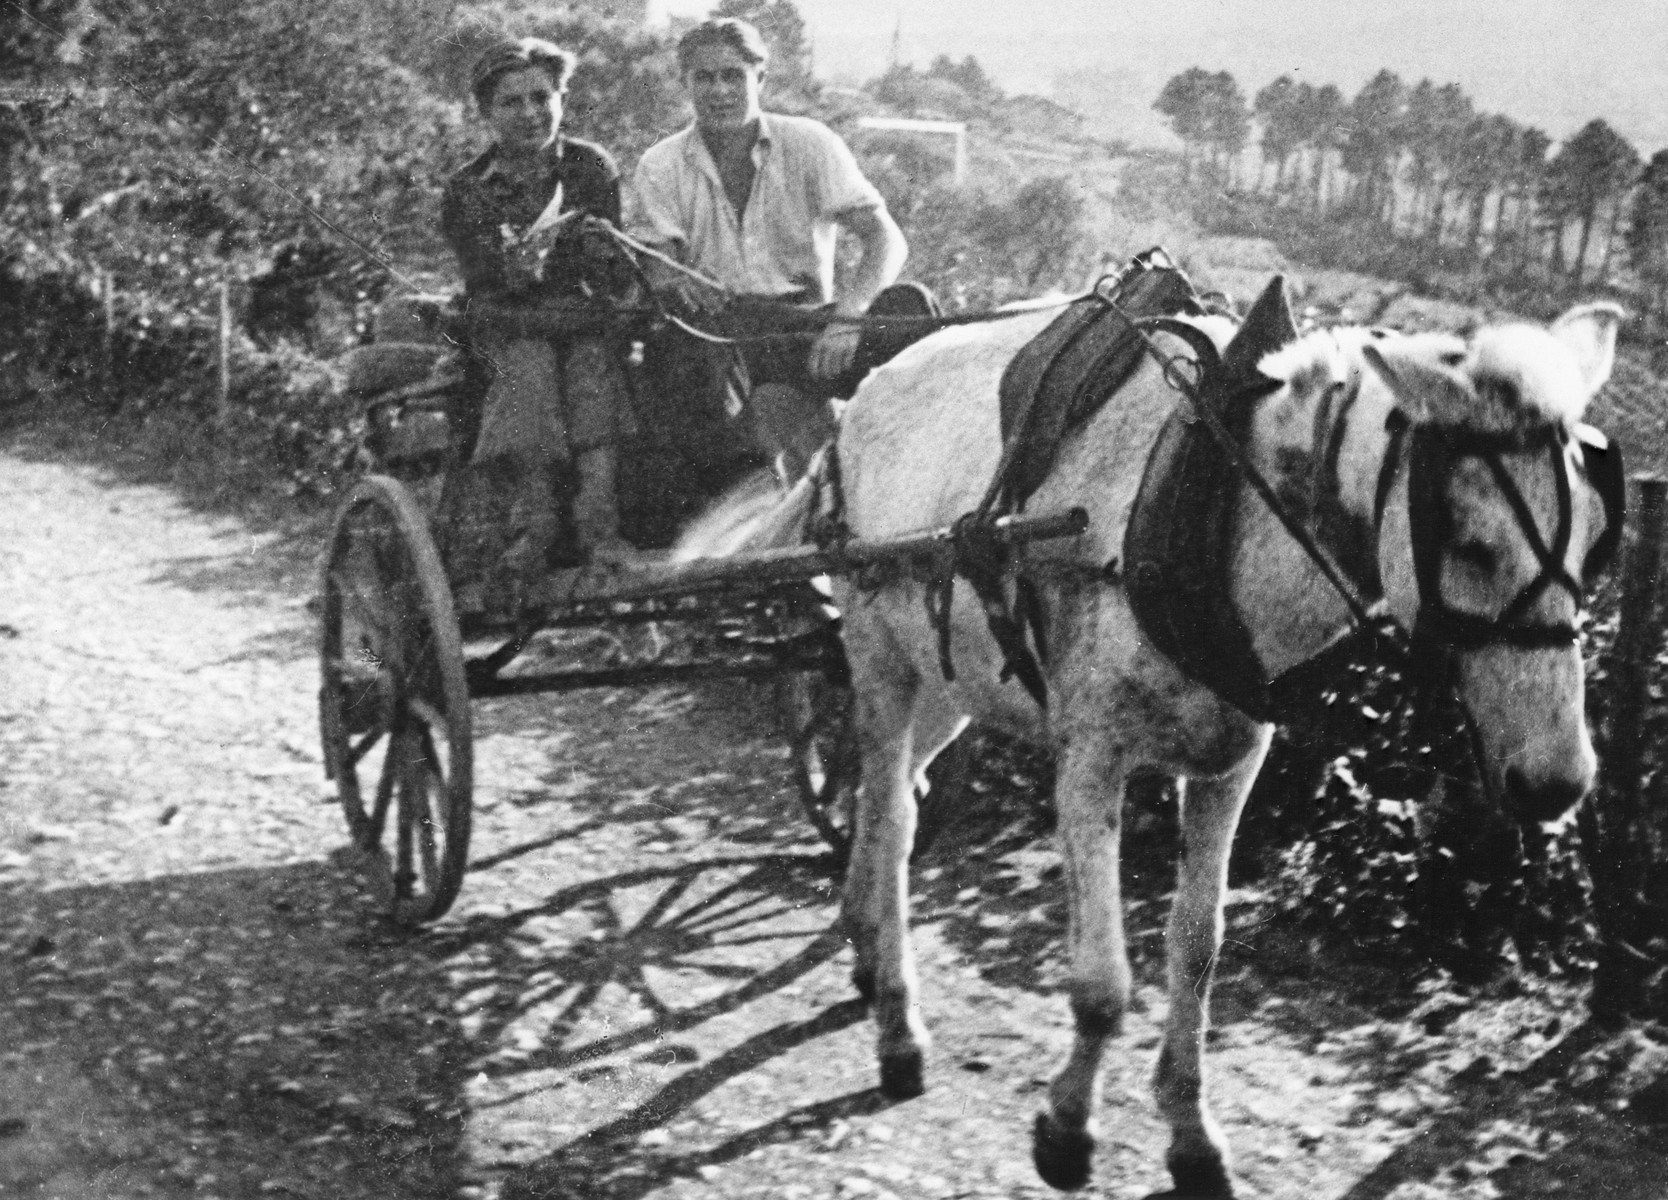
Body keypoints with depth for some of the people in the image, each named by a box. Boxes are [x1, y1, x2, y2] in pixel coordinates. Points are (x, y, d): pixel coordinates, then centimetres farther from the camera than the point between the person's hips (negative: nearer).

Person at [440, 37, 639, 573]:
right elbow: (482, 297, -6)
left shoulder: (592, 167, 3)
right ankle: (535, 519, -34)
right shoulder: (467, 192, 2)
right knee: (531, 361, -32)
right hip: (512, 331, 0)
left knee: (594, 354, -31)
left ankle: (597, 520, -39)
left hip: (590, 315, 0)